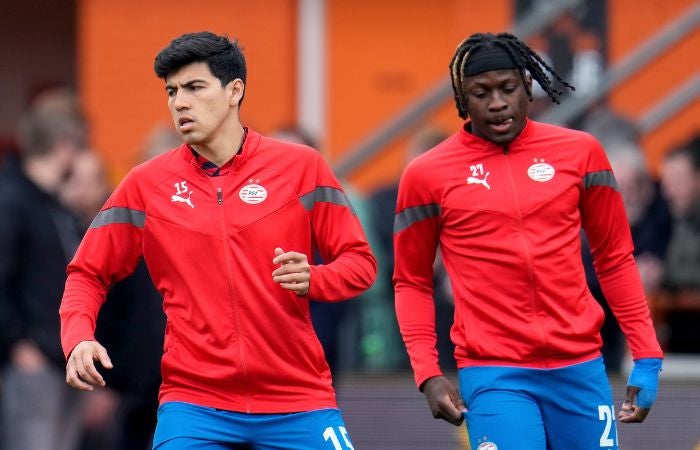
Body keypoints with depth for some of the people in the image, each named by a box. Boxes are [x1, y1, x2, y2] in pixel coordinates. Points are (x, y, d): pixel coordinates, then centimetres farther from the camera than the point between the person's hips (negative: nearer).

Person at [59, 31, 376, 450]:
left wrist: (312, 280, -17)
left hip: (298, 403, 0)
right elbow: (88, 273, 10)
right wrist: (78, 339, -8)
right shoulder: (146, 184, 4)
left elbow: (359, 262, 4)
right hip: (194, 405, 0)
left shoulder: (301, 166, 1)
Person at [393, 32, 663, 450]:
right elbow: (412, 282, 9)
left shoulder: (580, 152, 6)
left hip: (580, 367, 2)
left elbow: (615, 258, 12)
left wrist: (647, 356, 7)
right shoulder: (428, 175, 1)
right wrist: (428, 373, -2)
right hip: (494, 377, -2)